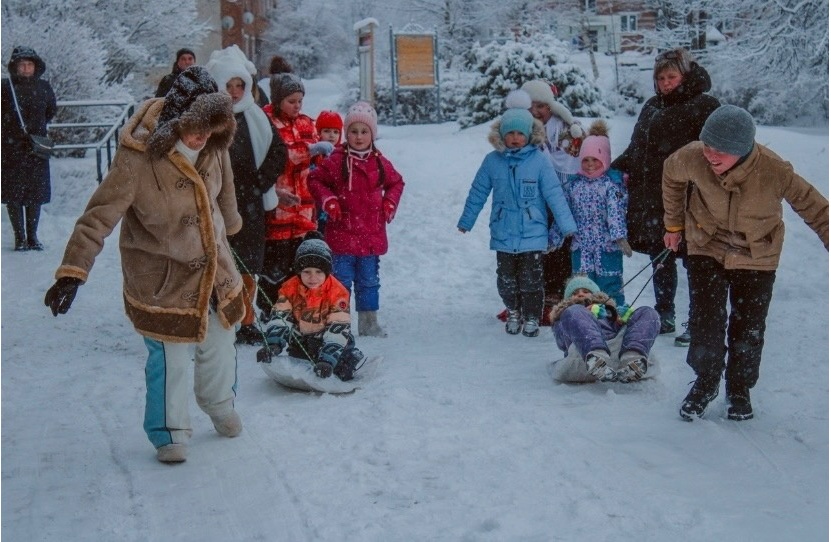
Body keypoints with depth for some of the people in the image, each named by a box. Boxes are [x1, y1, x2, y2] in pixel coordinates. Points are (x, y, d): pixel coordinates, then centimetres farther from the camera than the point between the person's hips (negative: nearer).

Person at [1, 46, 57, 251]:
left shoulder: (44, 87, 5)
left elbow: (51, 111, 19)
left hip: (37, 147, 2)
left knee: (35, 193, 6)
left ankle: (32, 236, 17)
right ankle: (19, 237, 9)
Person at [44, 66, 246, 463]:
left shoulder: (214, 146, -10)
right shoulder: (138, 158, -28)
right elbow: (99, 216, -30)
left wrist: (230, 224, 29)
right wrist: (72, 272, -36)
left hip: (215, 269, 6)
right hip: (163, 277, -6)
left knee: (220, 345, 20)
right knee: (170, 359, 1)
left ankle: (220, 405, 48)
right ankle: (169, 433, 24)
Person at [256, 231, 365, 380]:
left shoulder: (338, 292, -20)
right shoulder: (290, 288, -10)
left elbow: (338, 328, -26)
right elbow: (280, 317, -17)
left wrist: (327, 360, -39)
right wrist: (273, 344, -37)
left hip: (331, 341, -3)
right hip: (300, 343, 3)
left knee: (343, 371, -19)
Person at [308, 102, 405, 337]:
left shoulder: (380, 163, 6)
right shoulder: (336, 161, -5)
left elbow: (396, 183, 23)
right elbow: (315, 179, 3)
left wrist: (390, 204, 8)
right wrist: (328, 200, -10)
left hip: (372, 235, 4)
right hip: (343, 234, -4)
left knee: (369, 281, 12)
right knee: (342, 280, 0)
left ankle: (369, 322, 21)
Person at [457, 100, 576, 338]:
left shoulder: (539, 160, -8)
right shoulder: (492, 161, -1)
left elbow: (554, 194, -6)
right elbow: (477, 193, 10)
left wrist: (568, 226, -7)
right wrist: (466, 221, 16)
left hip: (533, 235, -2)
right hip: (503, 235, 2)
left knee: (531, 281, 1)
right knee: (506, 281, 11)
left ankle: (531, 318, 19)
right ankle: (513, 313, 32)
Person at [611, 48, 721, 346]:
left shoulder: (705, 106, -5)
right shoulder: (652, 107, 18)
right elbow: (635, 148, 25)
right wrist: (614, 170, 14)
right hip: (651, 197, 7)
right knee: (659, 258, 14)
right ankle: (664, 317, 26)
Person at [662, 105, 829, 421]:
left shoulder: (773, 171, -32)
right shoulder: (692, 159, -26)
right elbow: (671, 175, -1)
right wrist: (674, 224, 9)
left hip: (757, 256, -1)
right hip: (707, 248, 1)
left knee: (748, 328, 6)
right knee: (705, 321, -3)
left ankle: (740, 389, 29)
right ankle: (705, 382, 21)